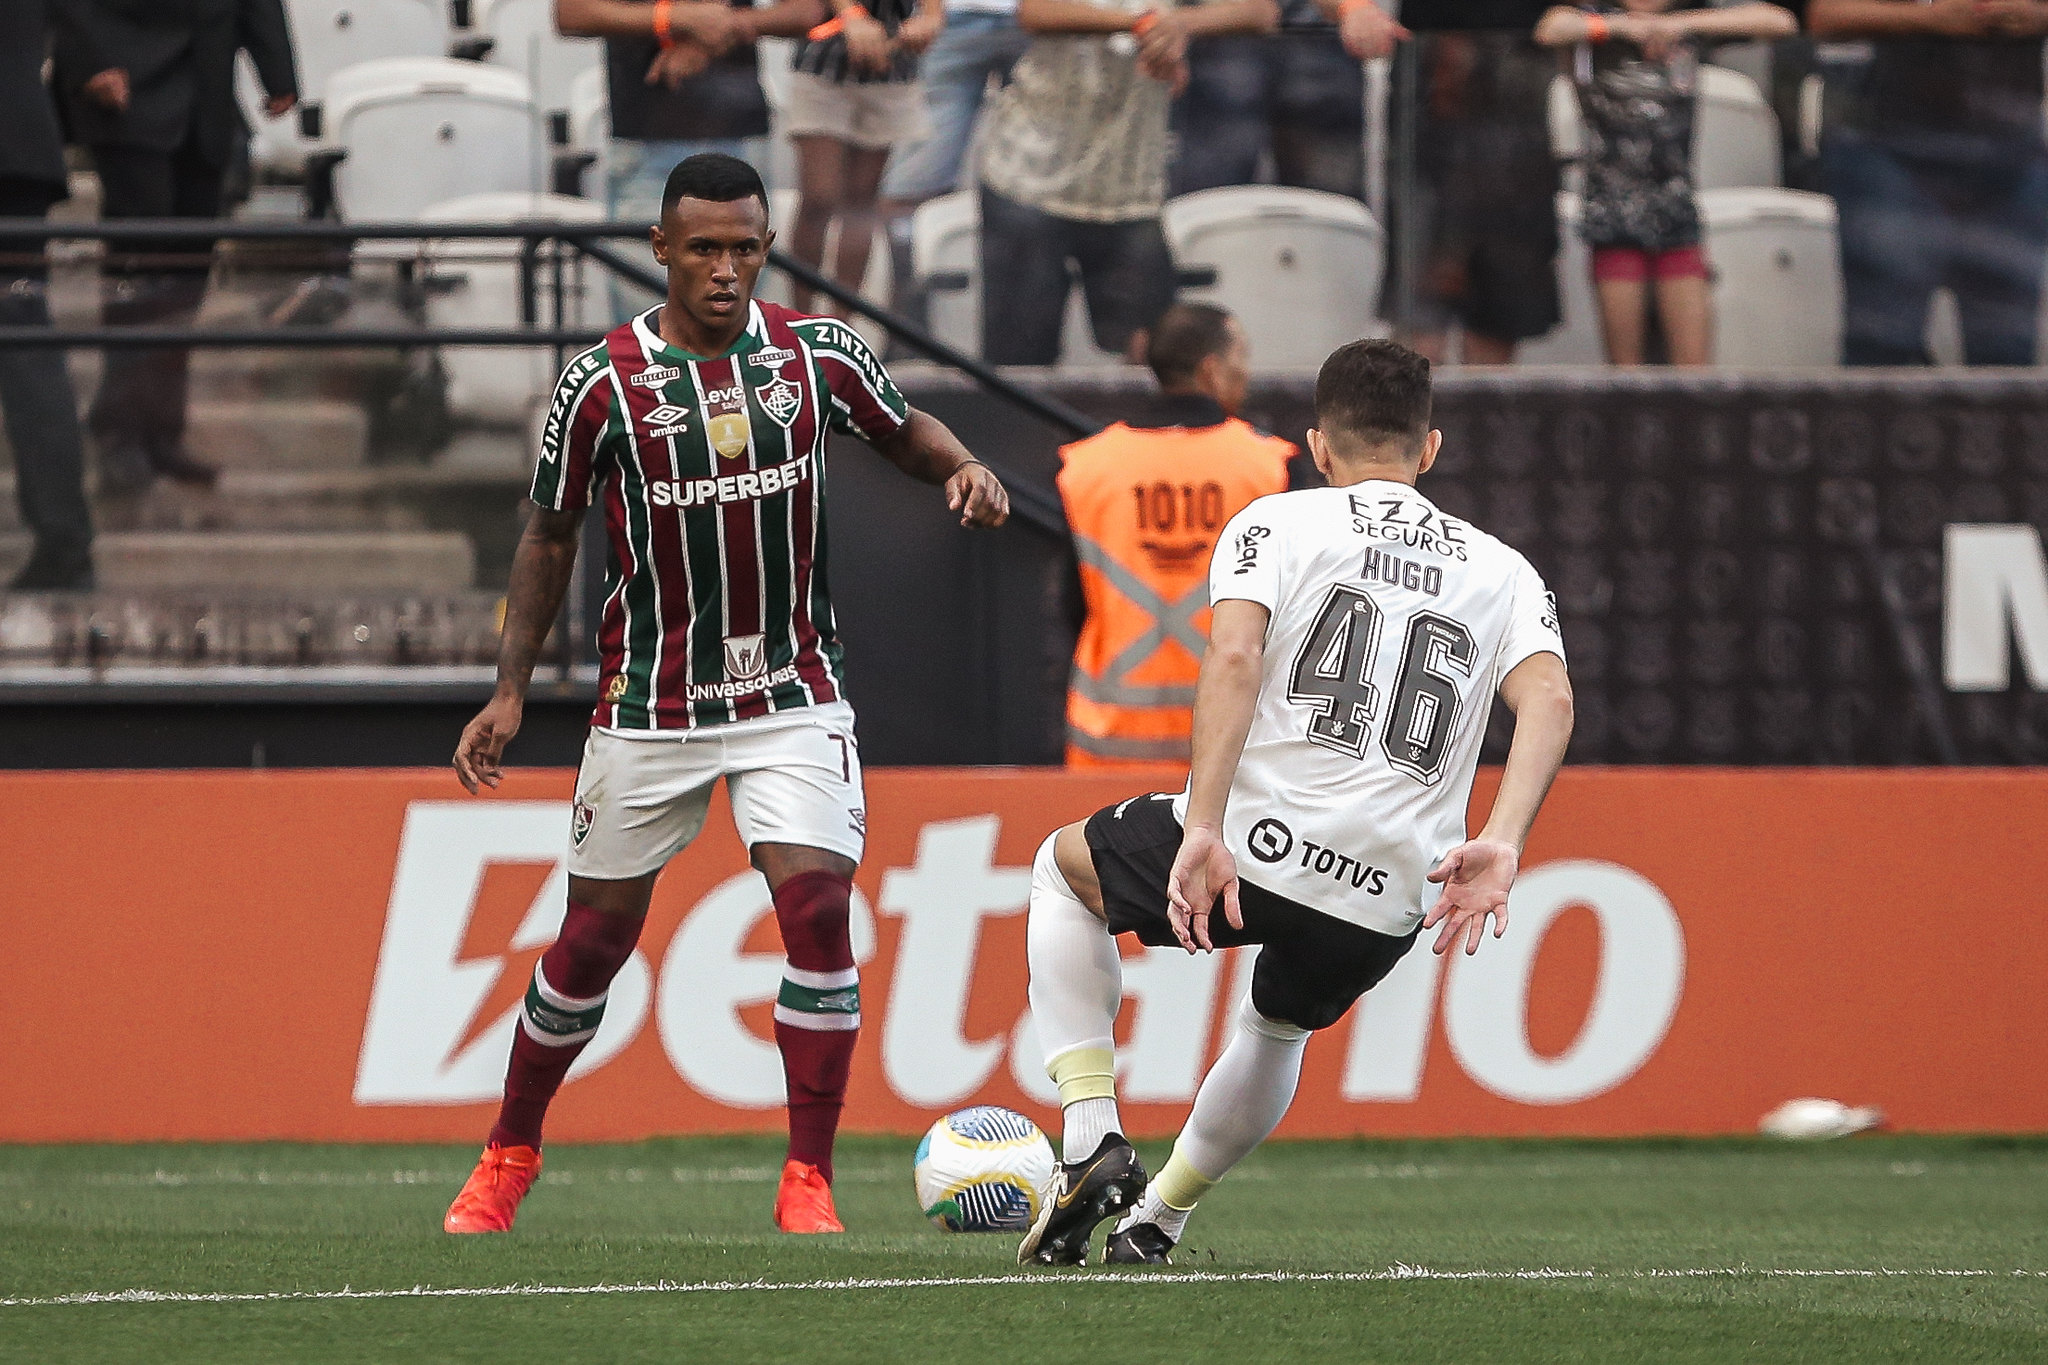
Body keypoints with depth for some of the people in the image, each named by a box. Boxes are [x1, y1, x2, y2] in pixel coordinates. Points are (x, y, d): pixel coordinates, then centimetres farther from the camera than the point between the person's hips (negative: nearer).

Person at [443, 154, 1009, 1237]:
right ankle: (509, 1155, 28)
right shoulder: (601, 382, -8)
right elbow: (550, 537, 3)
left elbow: (902, 429, 15)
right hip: (649, 704, -1)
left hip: (793, 695, 1)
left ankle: (808, 1183, -11)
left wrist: (962, 468, -8)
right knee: (595, 937, 5)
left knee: (817, 905, -17)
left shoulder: (818, 355, -3)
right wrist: (510, 689, -1)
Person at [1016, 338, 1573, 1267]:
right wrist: (1499, 847, -13)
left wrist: (1205, 831, -19)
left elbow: (1234, 660, -12)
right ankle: (1156, 1218, 42)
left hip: (1255, 844, -4)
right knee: (1279, 1025, 39)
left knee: (1065, 866, 29)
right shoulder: (1500, 571, 16)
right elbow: (1548, 702, -4)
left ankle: (1092, 1139, 16)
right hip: (1388, 905, 4)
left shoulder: (1277, 523, 7)